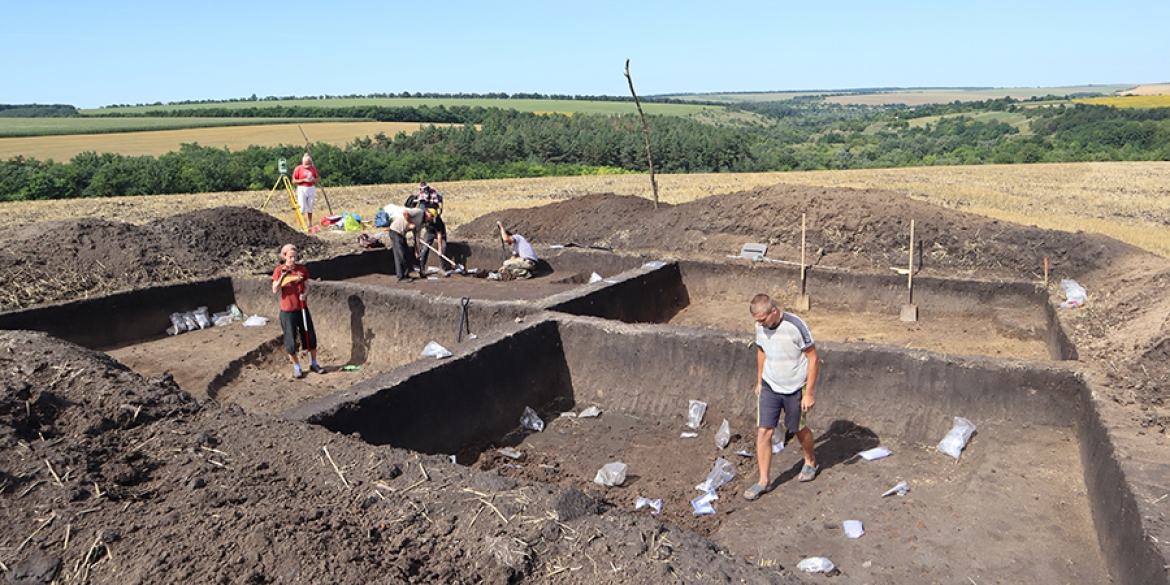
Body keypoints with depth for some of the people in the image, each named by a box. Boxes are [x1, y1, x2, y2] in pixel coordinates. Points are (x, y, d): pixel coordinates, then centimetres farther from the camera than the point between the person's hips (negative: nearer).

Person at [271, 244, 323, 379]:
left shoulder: (302, 269, 3)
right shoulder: (279, 270, -6)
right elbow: (275, 291, -9)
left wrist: (304, 294, -11)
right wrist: (282, 277, -24)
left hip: (302, 308, 3)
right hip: (287, 311, -3)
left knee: (310, 336, 7)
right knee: (291, 340, 3)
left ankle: (313, 363, 23)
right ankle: (296, 367, 18)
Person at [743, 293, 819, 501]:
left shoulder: (795, 326, -24)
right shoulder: (760, 326, -7)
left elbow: (813, 358, -17)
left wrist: (809, 393, -15)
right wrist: (759, 382, 18)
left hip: (795, 389, -4)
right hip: (769, 387, 4)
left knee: (799, 429, 15)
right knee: (763, 432, -2)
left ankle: (810, 461, 45)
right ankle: (763, 481, 10)